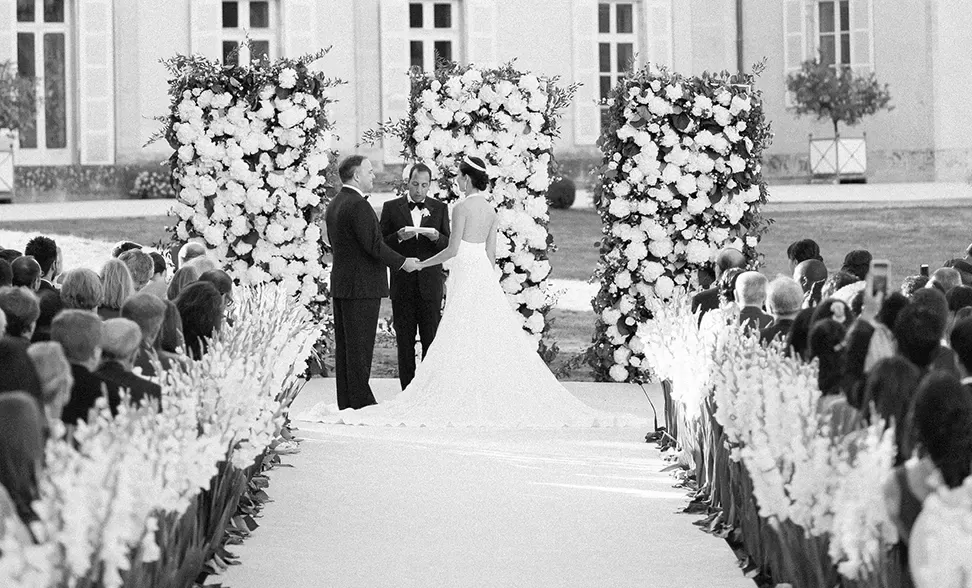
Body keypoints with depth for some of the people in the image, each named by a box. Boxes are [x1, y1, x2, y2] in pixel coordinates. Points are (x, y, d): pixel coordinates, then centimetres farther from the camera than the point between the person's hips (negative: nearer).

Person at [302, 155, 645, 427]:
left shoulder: (462, 208, -12)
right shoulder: (491, 210, 10)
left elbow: (453, 249, -14)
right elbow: (491, 253, 13)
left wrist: (420, 264, -3)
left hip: (466, 276, -8)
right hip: (486, 276, 8)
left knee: (463, 341, -5)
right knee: (494, 337, 7)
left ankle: (462, 400, -6)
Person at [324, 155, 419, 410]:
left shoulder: (334, 205, 13)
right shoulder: (359, 205, -17)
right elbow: (374, 244, -21)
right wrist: (402, 262, -10)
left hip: (340, 283, 9)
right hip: (361, 286, -9)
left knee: (344, 345, 10)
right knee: (360, 346, -6)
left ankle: (346, 402, 13)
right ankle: (361, 401, -4)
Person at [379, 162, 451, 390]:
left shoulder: (440, 209, 8)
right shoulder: (392, 207, 5)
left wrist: (436, 237, -16)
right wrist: (399, 237, -17)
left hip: (430, 285, 0)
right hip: (402, 285, 0)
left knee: (431, 339, -1)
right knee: (404, 341, 3)